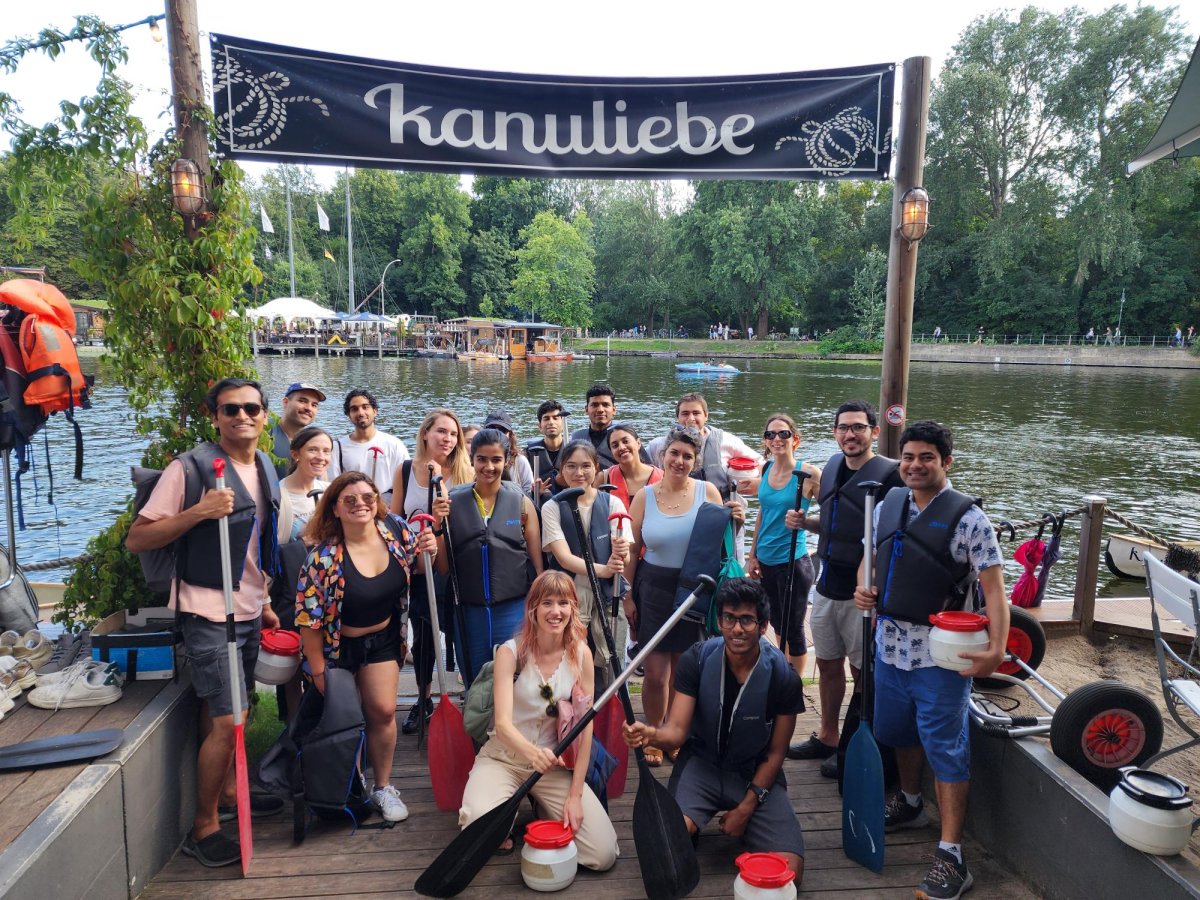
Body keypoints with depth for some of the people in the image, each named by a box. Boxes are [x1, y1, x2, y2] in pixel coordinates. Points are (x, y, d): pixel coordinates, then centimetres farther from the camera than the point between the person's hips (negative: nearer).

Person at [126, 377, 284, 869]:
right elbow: (136, 538, -14)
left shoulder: (265, 468, 8)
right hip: (208, 611, -7)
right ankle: (203, 827, 12)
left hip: (248, 610, 7)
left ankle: (227, 794, 36)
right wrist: (198, 511, -28)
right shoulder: (190, 468, -15)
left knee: (223, 712, 20)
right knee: (227, 720, -6)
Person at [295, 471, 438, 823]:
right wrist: (318, 673, -14)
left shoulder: (395, 529, -13)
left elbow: (415, 569, 5)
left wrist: (427, 550, -17)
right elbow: (310, 619, -19)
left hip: (384, 639, 3)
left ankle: (383, 786, 20)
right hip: (339, 646, -3)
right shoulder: (325, 557, -25)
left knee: (383, 710, -2)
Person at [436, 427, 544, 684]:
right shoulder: (453, 502, 1)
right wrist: (438, 524, -11)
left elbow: (537, 562, 4)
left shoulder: (522, 502, 0)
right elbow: (443, 567, 1)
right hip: (469, 610, 1)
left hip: (513, 607, -1)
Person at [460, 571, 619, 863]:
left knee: (604, 855, -12)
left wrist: (575, 795, -11)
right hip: (504, 757, -2)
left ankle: (546, 811, 15)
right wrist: (532, 752, -45)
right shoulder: (511, 651, -14)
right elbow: (503, 723, -23)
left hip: (554, 763, 2)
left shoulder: (581, 653, -7)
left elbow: (585, 727, -5)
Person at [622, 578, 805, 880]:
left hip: (755, 774, 1)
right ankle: (692, 826, 9)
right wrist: (651, 735, -42)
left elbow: (775, 753, -6)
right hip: (702, 764, 0)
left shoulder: (783, 677, -16)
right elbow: (677, 730, -18)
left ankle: (743, 826, 13)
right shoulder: (696, 660, -15)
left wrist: (745, 809, -10)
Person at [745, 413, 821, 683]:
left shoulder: (809, 473, -13)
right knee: (777, 624, 20)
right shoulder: (766, 469, 4)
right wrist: (752, 555, 13)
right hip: (766, 561, 6)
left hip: (793, 562, -6)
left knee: (793, 629, 6)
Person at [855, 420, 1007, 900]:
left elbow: (993, 586, -15)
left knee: (945, 748, 1)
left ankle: (950, 856, 12)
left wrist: (997, 648, -26)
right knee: (899, 732, 22)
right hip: (890, 641, 6)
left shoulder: (967, 518, -12)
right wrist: (863, 588, -1)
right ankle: (909, 804, 45)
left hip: (940, 653, -6)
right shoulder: (886, 506, 5)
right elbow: (870, 554, 19)